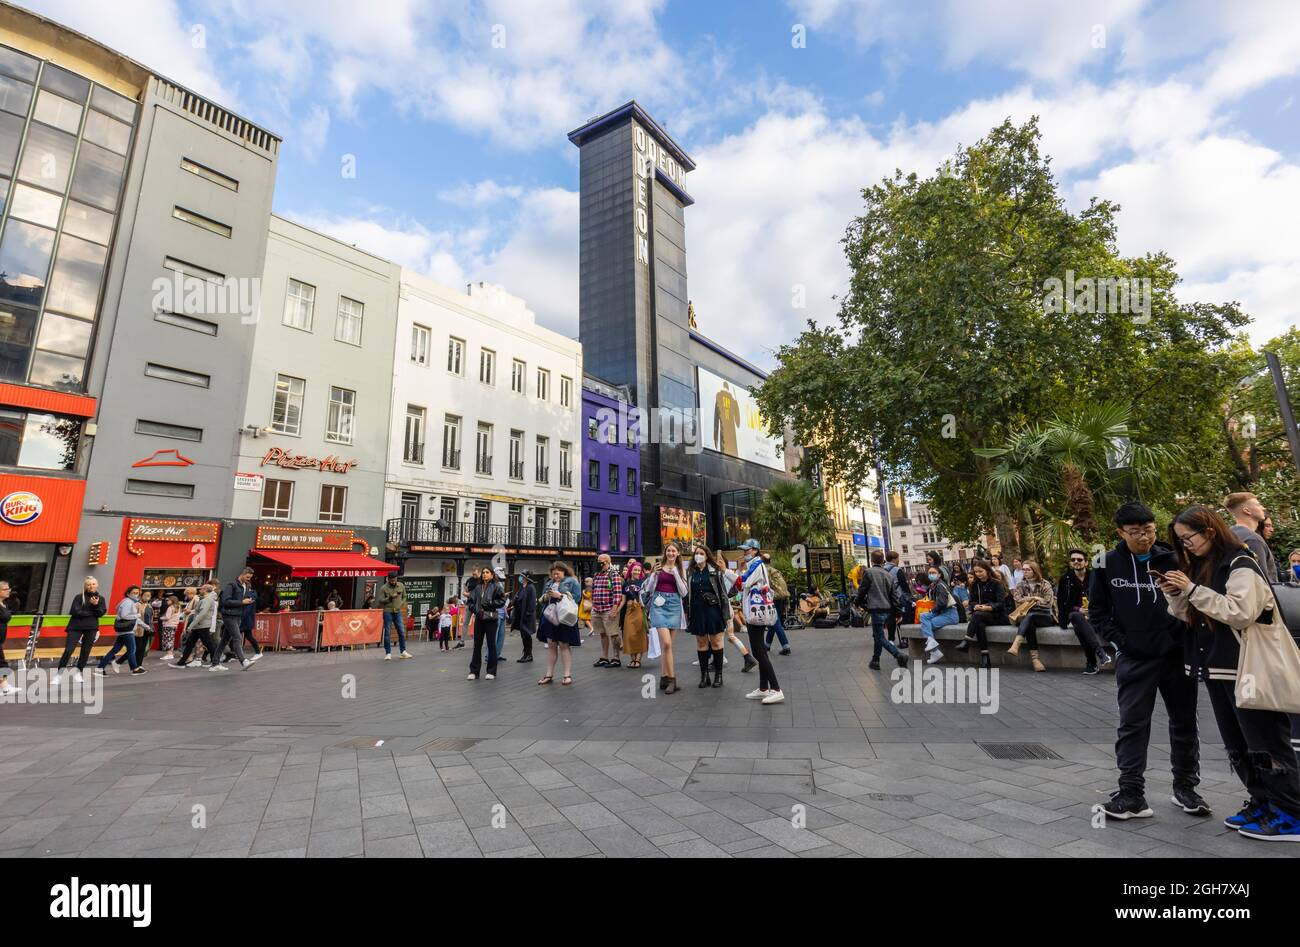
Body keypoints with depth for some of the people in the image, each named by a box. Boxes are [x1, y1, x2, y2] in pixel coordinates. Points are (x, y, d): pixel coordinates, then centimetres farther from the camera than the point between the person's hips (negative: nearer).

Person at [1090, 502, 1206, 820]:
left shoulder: (1173, 559, -2)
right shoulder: (1108, 564, -4)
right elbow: (1097, 611, 3)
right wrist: (1120, 640, -6)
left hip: (1177, 655, 2)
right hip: (1134, 660, -1)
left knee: (1184, 723, 14)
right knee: (1132, 725, 0)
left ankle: (1185, 787, 31)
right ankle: (1131, 794, 5)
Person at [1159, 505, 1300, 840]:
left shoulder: (1240, 564, -11)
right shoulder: (1200, 567, 11)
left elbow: (1241, 612, -22)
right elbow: (1191, 618, 15)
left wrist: (1192, 589, -22)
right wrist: (1176, 596, -3)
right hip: (1217, 670, 8)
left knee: (1265, 744, 0)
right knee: (1237, 745, 14)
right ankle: (1263, 803, 25)